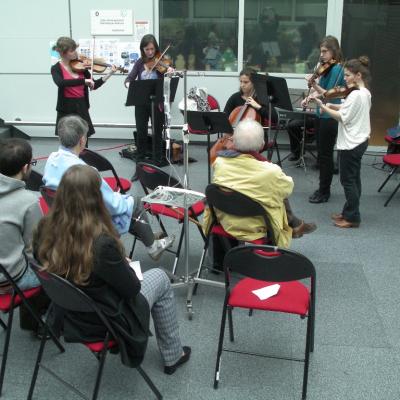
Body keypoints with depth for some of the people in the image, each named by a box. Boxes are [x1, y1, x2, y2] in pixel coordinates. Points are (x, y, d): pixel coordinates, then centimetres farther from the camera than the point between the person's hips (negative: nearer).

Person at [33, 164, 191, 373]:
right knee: (159, 277, 16)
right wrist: (123, 264, 3)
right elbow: (132, 288, -19)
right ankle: (173, 356, 30)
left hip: (67, 316, 6)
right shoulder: (101, 243, -34)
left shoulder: (45, 229, -16)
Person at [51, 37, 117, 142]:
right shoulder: (56, 68, -7)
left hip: (82, 108, 4)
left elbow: (94, 85, 7)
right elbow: (60, 83, -29)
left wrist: (109, 74, -4)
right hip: (66, 110, -4)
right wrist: (84, 80, -32)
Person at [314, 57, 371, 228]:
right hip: (359, 141, 10)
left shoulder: (356, 94, -21)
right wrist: (331, 105, -1)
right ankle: (349, 212, 26)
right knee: (353, 179, 16)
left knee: (348, 180, -2)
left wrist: (323, 107, -15)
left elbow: (342, 117, -22)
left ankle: (352, 217, 5)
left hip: (351, 143, -10)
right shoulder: (365, 93, 11)